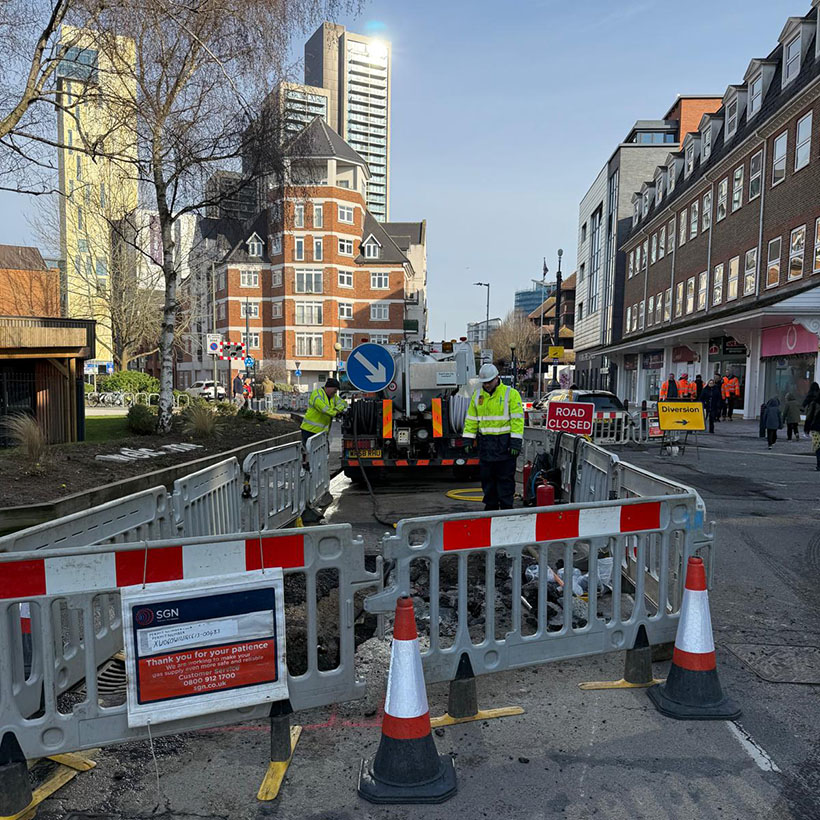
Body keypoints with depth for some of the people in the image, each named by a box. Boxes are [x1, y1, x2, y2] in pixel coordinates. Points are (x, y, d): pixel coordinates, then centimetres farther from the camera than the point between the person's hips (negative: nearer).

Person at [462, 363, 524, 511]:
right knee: (487, 477, 10)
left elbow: (517, 418, -9)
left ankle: (506, 507, 8)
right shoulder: (477, 395, 11)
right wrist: (469, 438, 7)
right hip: (485, 443, 5)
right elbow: (471, 419, 15)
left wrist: (516, 442, -16)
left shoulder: (511, 394, -4)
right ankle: (491, 506, 21)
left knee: (505, 477, 0)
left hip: (504, 443, -5)